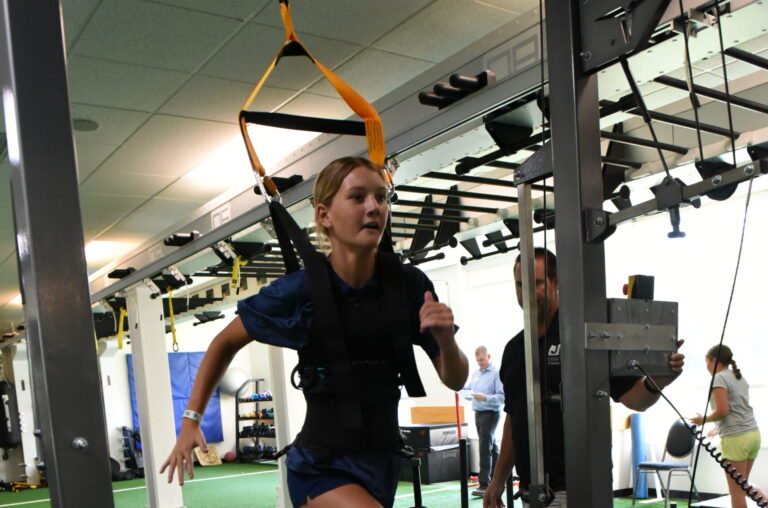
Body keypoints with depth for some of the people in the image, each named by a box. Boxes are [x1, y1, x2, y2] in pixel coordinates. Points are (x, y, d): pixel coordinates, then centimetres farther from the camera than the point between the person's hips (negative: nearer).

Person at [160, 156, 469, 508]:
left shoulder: (409, 284, -9)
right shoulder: (301, 291, -15)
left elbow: (455, 380, -2)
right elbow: (226, 342, 1)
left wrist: (445, 339, -22)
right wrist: (191, 420, -2)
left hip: (383, 462, 4)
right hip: (322, 468, -4)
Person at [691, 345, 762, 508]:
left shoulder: (719, 378, -8)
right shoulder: (740, 377, 17)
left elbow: (723, 410, -17)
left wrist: (704, 419, -2)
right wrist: (718, 428, 22)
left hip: (735, 437, -8)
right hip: (753, 433, 8)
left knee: (736, 489, -1)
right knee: (742, 485, 17)